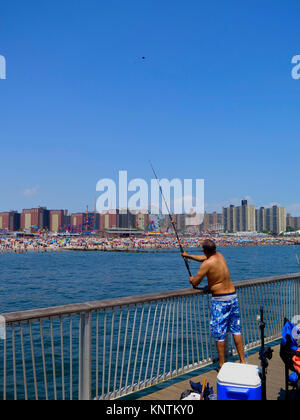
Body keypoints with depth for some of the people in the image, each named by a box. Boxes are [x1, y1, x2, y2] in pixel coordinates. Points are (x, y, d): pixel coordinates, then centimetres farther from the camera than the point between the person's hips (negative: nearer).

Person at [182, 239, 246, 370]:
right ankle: (243, 360, 21)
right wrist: (188, 256, 38)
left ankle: (222, 364, 10)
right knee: (236, 329, 14)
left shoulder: (207, 264, -16)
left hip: (220, 300, -7)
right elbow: (204, 258, 26)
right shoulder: (220, 256, 6)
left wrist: (191, 279, 15)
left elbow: (195, 282, -10)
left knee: (219, 333, 3)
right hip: (233, 296, 7)